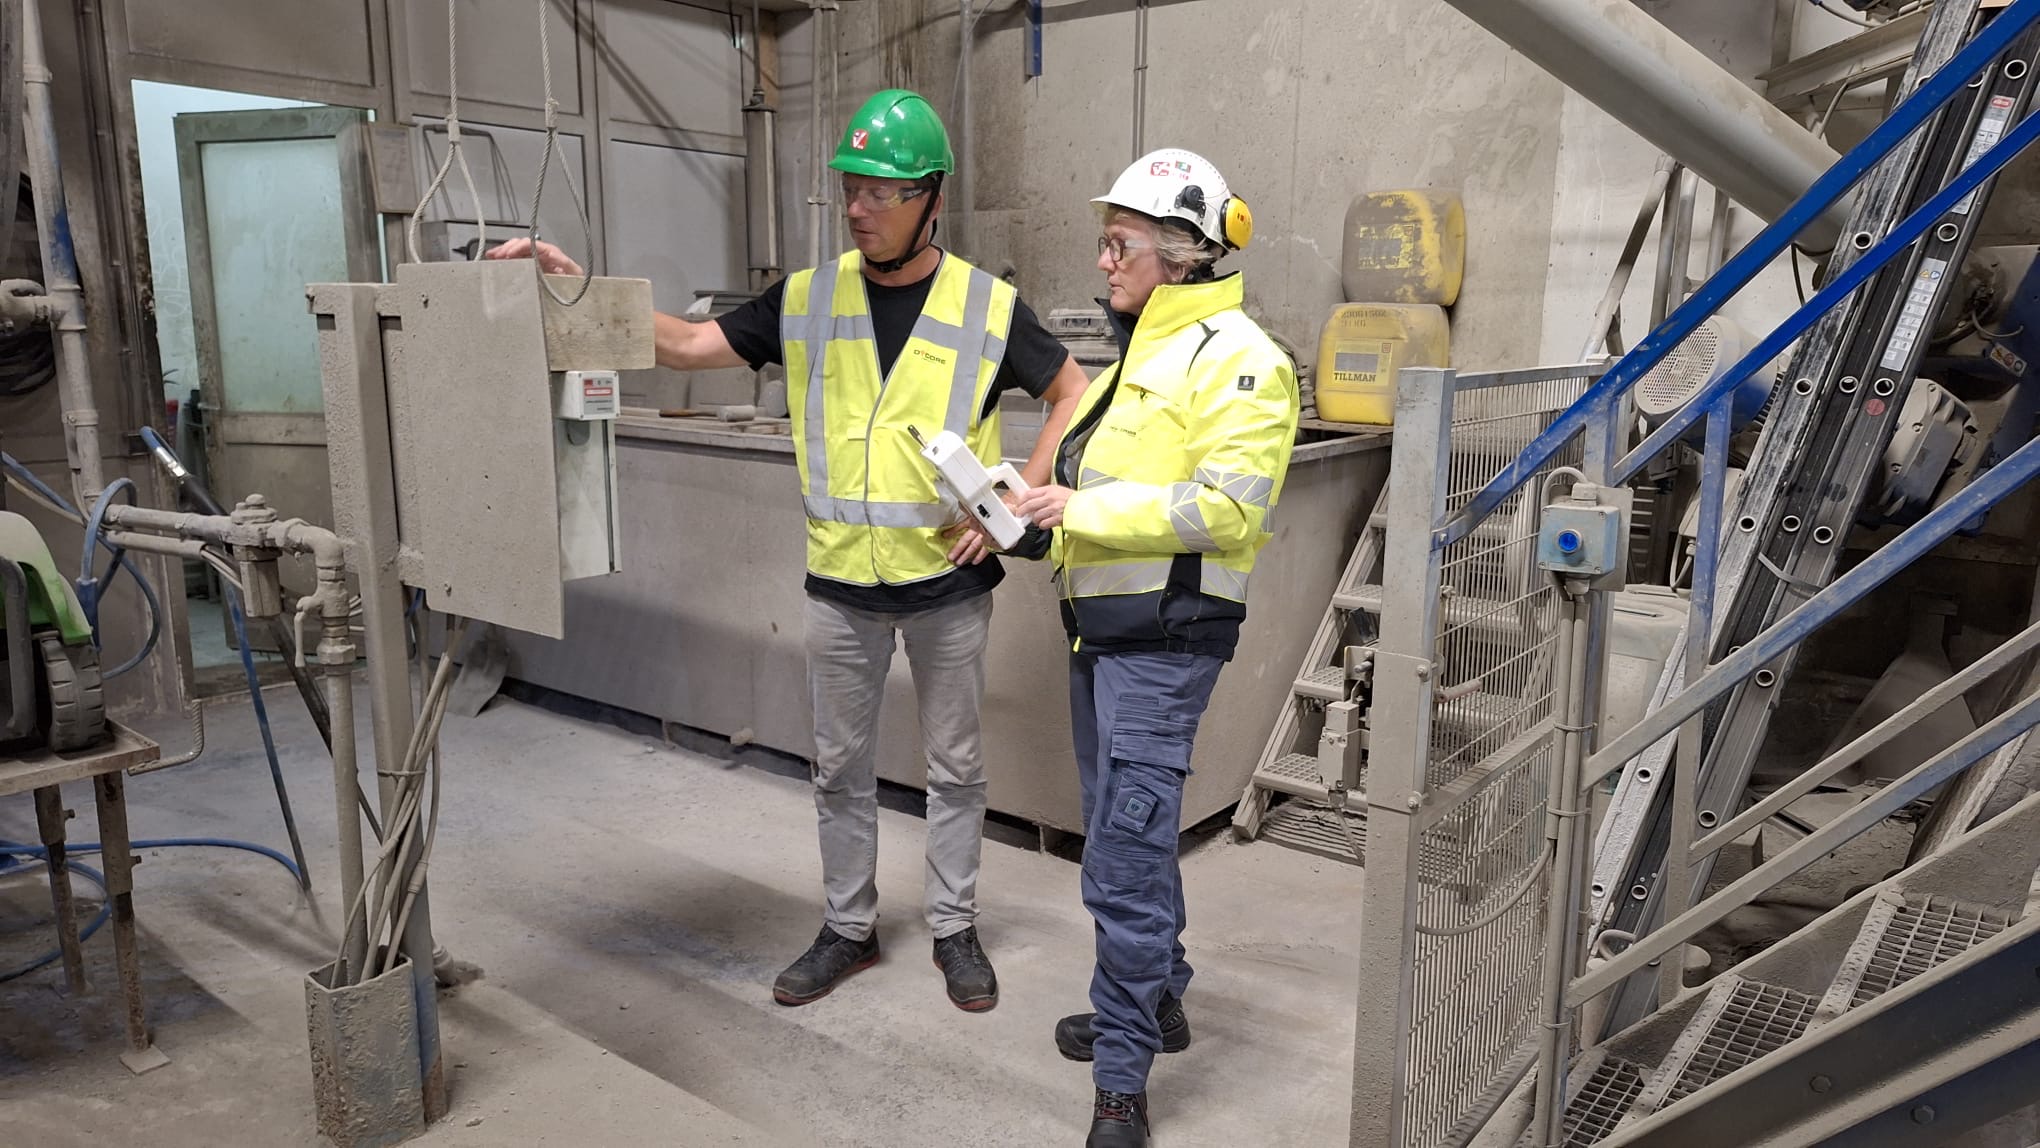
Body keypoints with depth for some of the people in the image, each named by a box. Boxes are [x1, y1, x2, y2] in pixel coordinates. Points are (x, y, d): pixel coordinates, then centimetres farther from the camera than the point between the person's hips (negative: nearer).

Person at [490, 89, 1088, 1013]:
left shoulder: (989, 306, -6)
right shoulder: (806, 300, 0)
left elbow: (1073, 396, 1)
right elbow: (689, 346, 0)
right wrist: (578, 289, -12)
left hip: (949, 581, -2)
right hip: (841, 582, 3)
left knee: (954, 764, 11)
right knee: (841, 766, 14)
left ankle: (955, 929, 29)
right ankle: (848, 928, 32)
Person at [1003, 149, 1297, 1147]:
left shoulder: (1235, 358, -12)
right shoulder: (1140, 351, 18)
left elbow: (1226, 507, -21)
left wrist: (1086, 509, -18)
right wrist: (1029, 525, 10)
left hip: (1163, 640, -10)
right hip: (1101, 625, 10)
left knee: (1125, 859, -7)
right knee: (1127, 832, 19)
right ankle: (1157, 1002, 37)